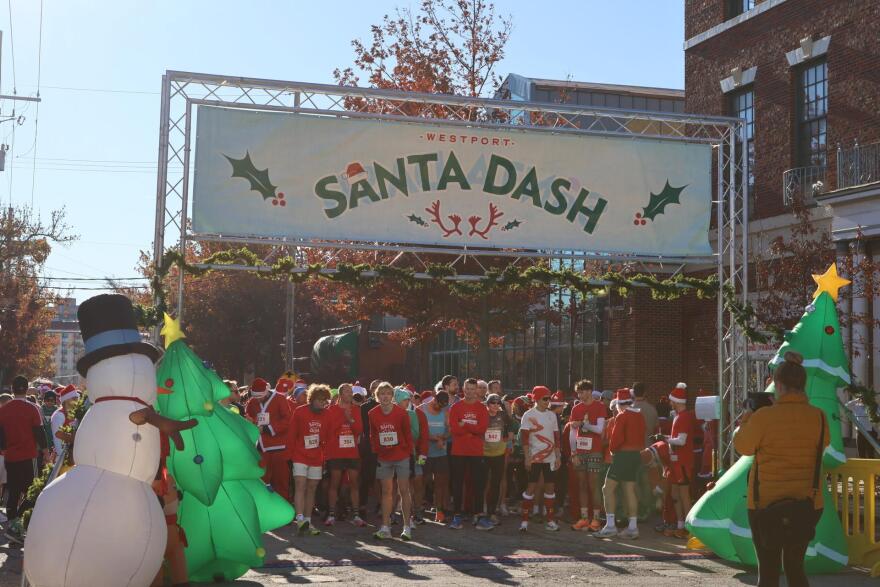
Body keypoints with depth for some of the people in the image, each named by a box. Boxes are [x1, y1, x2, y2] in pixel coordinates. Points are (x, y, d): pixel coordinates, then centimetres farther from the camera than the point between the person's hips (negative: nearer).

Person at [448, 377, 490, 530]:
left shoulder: (482, 409, 4)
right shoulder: (456, 407, 2)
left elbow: (482, 428, -10)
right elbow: (454, 429, -11)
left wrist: (464, 425, -12)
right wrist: (473, 429, -11)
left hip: (476, 452, 1)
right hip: (458, 452, -1)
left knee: (478, 484, 2)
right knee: (458, 484, 4)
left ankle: (479, 517, 7)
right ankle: (457, 516, 10)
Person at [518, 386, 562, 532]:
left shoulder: (552, 415, 10)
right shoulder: (528, 415, -5)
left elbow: (556, 437, 13)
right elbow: (525, 439, -8)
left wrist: (558, 456, 7)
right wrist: (527, 458, -14)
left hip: (550, 457, 5)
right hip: (534, 458, -5)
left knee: (549, 486, 6)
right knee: (531, 486, -4)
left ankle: (550, 520, 12)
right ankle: (524, 520, 1)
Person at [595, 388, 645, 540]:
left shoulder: (621, 417, -13)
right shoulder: (640, 416, 11)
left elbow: (616, 438, -17)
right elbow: (641, 438, 15)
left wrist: (612, 449, 0)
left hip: (623, 455, -8)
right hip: (636, 455, 8)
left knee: (608, 488, -4)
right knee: (630, 491, 11)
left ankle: (610, 526, -9)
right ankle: (633, 528, 11)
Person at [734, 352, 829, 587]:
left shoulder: (764, 416, -15)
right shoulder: (818, 417, -5)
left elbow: (742, 446, -1)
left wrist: (744, 423, 19)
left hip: (766, 503, -3)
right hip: (807, 504, 3)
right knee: (795, 566, 16)